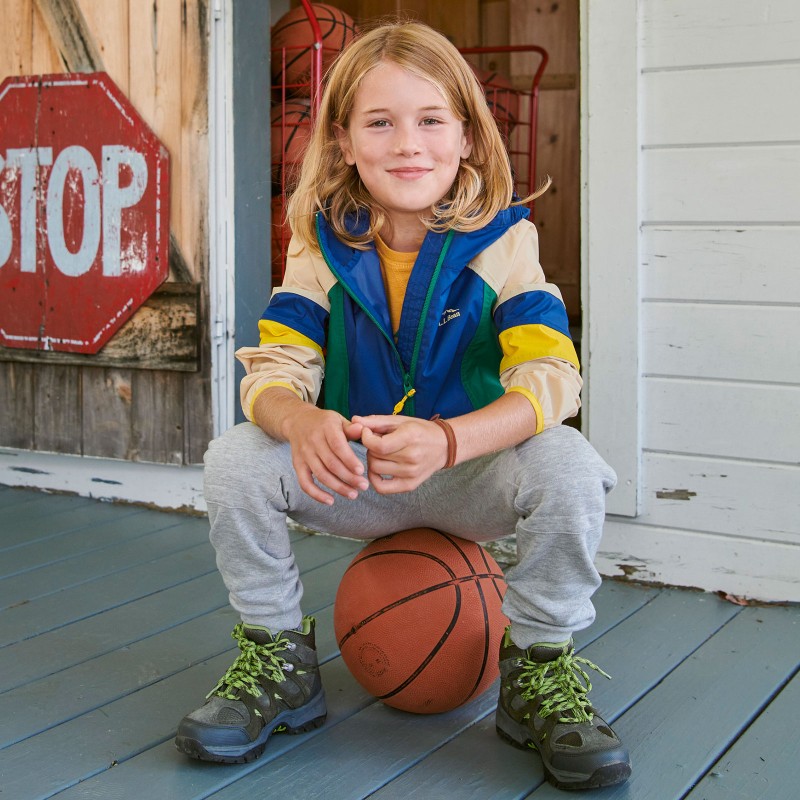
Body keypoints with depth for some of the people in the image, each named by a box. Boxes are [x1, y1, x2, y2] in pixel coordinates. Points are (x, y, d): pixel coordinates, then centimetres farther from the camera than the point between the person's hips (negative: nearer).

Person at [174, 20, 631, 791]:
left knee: (567, 466, -32)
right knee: (233, 460, -22)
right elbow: (274, 366, -14)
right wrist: (302, 423, -41)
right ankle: (278, 660, 1)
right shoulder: (322, 244, -6)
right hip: (351, 479, 2)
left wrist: (447, 440, -45)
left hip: (471, 476, -2)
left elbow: (550, 374, -25)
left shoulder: (501, 239, -12)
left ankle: (541, 671, -7)